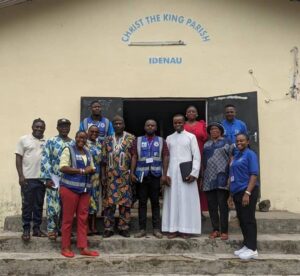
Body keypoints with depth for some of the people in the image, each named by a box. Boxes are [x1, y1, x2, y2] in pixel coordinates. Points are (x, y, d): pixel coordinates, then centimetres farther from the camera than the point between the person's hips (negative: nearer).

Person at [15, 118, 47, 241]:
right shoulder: (24, 139, 2)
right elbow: (18, 158, -1)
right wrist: (21, 175, -9)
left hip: (42, 178, 3)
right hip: (28, 178, -3)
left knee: (39, 205, 9)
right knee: (27, 205, 3)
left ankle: (37, 228, 17)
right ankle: (26, 229, 10)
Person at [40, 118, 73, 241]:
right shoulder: (51, 141, -2)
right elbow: (45, 160, -6)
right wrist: (47, 178, -13)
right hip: (54, 179, -4)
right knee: (53, 205, -2)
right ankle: (52, 229, 10)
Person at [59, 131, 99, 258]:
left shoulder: (88, 153, 17)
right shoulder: (68, 150, -4)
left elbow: (92, 169, 20)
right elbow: (63, 168, -15)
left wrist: (90, 170, -5)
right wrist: (82, 171, -17)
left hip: (85, 189, 6)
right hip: (69, 188, -6)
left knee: (83, 218, 6)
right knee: (68, 218, 0)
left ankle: (83, 247, 11)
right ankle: (65, 247, 9)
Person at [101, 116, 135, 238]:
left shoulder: (131, 138, 3)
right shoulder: (107, 140, 11)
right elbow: (104, 160, 9)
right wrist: (103, 175, 3)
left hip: (125, 175, -2)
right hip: (110, 175, 2)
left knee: (125, 202, 2)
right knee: (109, 202, 3)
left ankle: (124, 228, 13)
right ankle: (108, 228, 11)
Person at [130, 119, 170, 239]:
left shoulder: (161, 141, 8)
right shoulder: (138, 141, 9)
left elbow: (165, 158, 2)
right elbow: (134, 157, 4)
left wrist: (164, 174, -7)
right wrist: (132, 173, -5)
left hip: (156, 176, 0)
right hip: (142, 175, 1)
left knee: (155, 202, 4)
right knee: (142, 202, 4)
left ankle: (156, 229, 10)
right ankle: (142, 229, 9)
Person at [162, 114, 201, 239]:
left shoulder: (191, 137, 3)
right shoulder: (169, 138, 13)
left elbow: (196, 156, -2)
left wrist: (194, 173, -11)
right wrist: (165, 174, 2)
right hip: (171, 173, 3)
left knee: (186, 200, -1)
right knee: (172, 200, 3)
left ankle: (186, 229, 4)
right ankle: (173, 228, 8)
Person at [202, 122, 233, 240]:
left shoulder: (226, 142, 6)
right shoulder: (206, 145, 17)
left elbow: (231, 159, 0)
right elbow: (203, 162, 16)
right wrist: (201, 178, 11)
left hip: (221, 178, -4)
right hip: (209, 179, 4)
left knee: (222, 205, -4)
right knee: (212, 205, 4)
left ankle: (224, 231, 1)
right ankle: (215, 229, 12)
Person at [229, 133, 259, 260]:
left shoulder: (250, 154, -7)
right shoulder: (236, 156, 16)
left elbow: (254, 174, -14)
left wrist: (247, 193, -21)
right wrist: (232, 192, 16)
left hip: (247, 191, -8)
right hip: (237, 192, 8)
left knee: (248, 220, -4)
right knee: (241, 220, 12)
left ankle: (252, 249, 2)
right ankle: (246, 245, 20)